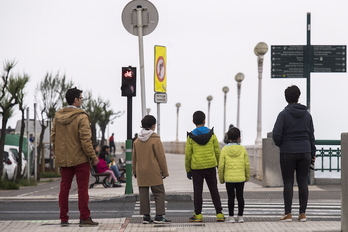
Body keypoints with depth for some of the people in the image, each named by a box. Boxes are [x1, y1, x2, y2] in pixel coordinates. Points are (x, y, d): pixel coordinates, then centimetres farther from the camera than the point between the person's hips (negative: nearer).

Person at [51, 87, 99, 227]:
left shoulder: (58, 116, 6)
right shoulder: (81, 117, -12)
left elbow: (53, 137, 11)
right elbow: (85, 139, -17)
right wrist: (93, 156, -10)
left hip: (63, 158, 6)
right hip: (80, 158, -6)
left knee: (64, 188, 9)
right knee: (82, 188, -1)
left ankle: (63, 218, 11)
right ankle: (84, 218, -1)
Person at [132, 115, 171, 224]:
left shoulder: (137, 140, 8)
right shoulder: (155, 140, -9)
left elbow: (134, 157, 14)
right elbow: (161, 157, -8)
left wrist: (135, 171, 23)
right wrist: (165, 171, -1)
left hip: (141, 172, 6)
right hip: (153, 172, -5)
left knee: (143, 194, 7)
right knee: (159, 193, 1)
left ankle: (146, 216, 8)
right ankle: (159, 216, -5)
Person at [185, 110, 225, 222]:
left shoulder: (191, 136, -5)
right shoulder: (211, 134, -2)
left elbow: (188, 155, -3)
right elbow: (217, 152, 2)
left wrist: (188, 170, 5)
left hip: (196, 168, -1)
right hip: (210, 166, 1)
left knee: (197, 191, 6)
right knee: (214, 190, 8)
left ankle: (198, 214, 7)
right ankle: (219, 214, 7)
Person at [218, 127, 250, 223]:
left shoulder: (224, 150, -5)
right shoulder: (242, 149, -1)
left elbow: (221, 166, -4)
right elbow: (247, 164, 2)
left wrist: (221, 178, 8)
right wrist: (247, 176, 15)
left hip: (229, 178, -1)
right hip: (240, 178, 1)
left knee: (231, 197, 3)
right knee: (240, 196, 8)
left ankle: (231, 216, 5)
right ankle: (240, 216, 11)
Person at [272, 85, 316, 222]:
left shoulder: (284, 114, -7)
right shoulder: (306, 114, 7)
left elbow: (276, 134, -13)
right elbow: (311, 135, 10)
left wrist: (279, 144, 8)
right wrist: (312, 153, 16)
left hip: (288, 153, -3)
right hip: (304, 152, 3)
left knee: (288, 182, 0)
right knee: (303, 182, 5)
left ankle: (288, 214, -1)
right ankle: (302, 213, 6)